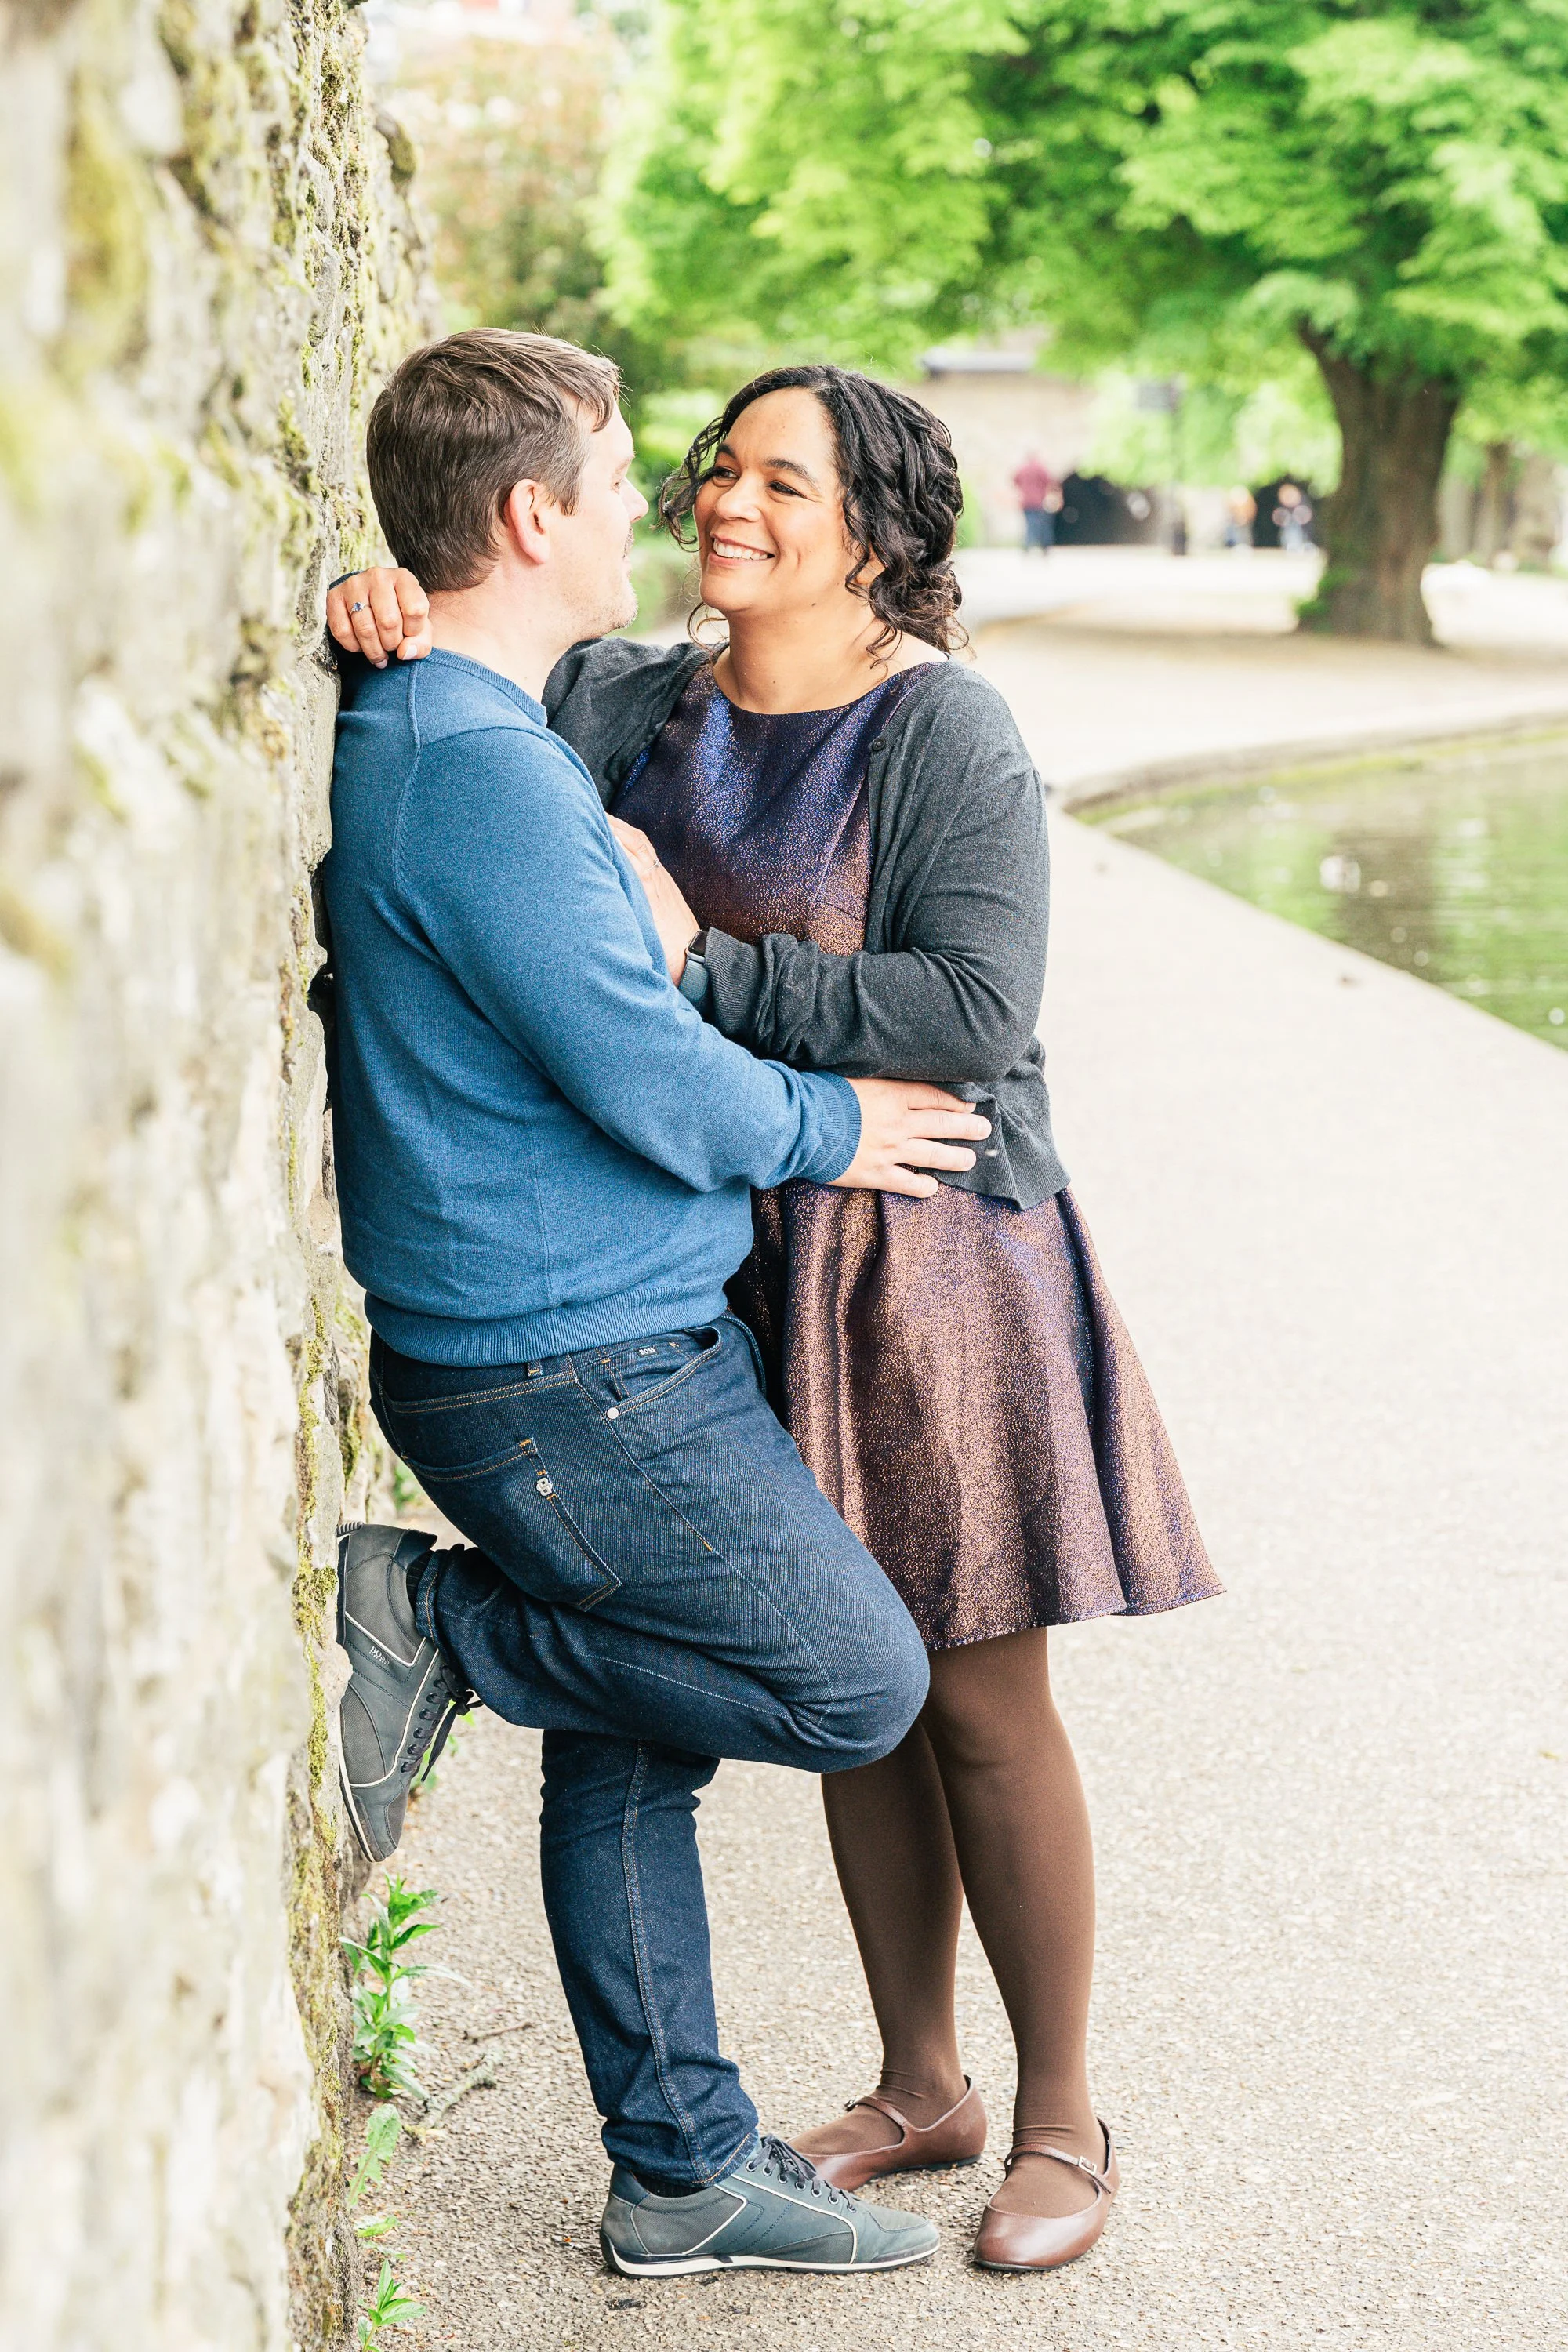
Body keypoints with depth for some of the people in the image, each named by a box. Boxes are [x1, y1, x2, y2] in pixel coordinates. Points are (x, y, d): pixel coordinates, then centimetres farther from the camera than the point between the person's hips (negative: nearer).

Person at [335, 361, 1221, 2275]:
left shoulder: (945, 731, -13)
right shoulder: (639, 705, 5)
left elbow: (976, 1013, -21)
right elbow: (473, 669, 14)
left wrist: (698, 963, -22)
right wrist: (381, 607, -10)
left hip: (930, 1256, -5)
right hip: (743, 1260, 6)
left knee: (978, 1700, 3)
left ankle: (1061, 2118, 21)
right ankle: (920, 2088, 31)